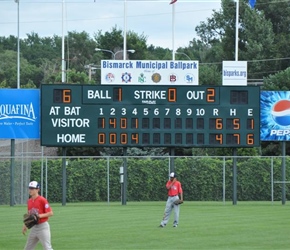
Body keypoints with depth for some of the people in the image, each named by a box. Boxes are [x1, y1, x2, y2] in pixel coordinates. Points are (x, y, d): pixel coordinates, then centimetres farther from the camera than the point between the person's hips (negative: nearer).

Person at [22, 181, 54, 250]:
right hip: (34, 228, 8)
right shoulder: (29, 201, 10)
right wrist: (25, 226, 14)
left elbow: (51, 213, -13)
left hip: (43, 227, -8)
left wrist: (40, 215, -23)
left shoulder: (42, 200, -12)